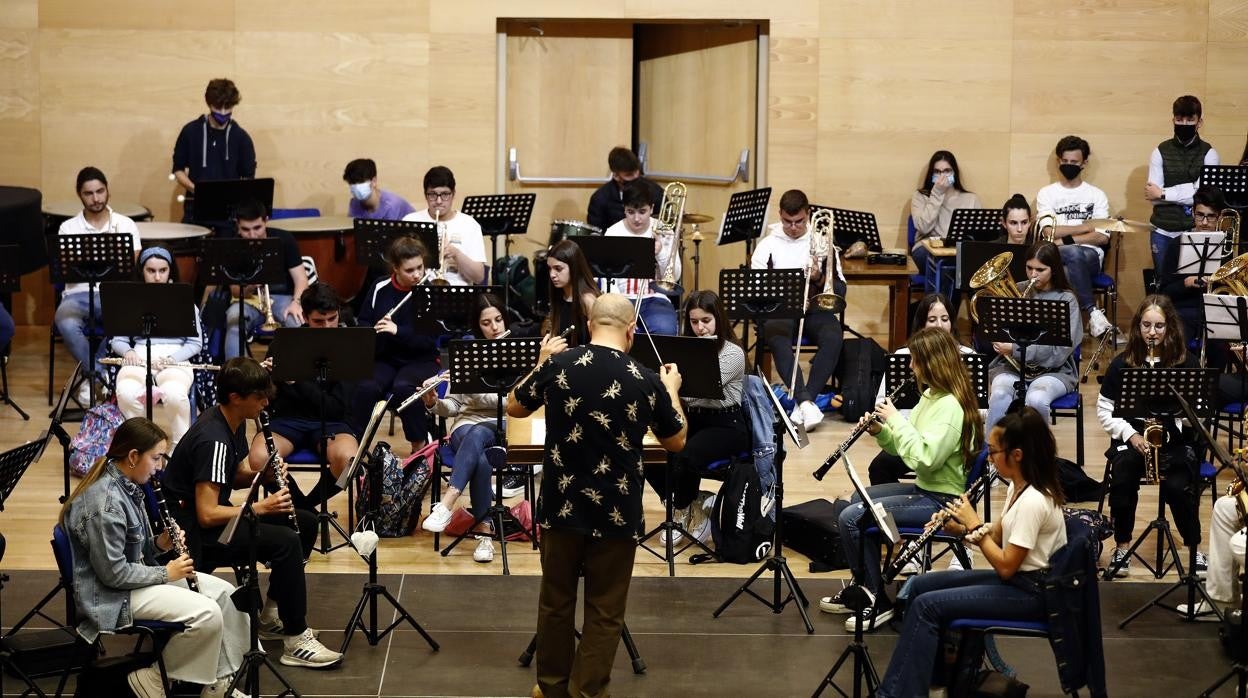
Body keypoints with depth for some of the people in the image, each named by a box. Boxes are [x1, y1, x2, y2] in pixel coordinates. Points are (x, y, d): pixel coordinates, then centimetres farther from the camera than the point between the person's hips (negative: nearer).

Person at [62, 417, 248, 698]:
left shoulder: (126, 485, 5)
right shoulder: (105, 503, -26)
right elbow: (113, 573, -25)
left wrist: (160, 544, -3)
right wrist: (165, 573, -16)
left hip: (135, 573, 10)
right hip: (110, 596, -10)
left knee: (225, 593, 5)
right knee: (206, 613, -23)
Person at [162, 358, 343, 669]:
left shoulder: (234, 423, 4)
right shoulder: (212, 440, -26)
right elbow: (207, 515, -29)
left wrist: (263, 474, -3)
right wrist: (261, 507, -23)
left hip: (212, 515, 10)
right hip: (193, 530, -10)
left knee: (306, 523, 7)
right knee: (285, 541, -26)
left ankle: (272, 615, 13)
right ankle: (296, 640, -18)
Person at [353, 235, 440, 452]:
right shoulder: (380, 289, 0)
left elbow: (430, 339, -13)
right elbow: (363, 322, 10)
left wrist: (397, 331, -27)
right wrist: (373, 330, -14)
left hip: (420, 360, -2)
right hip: (384, 358, 2)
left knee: (403, 388, -34)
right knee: (366, 387, -30)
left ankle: (420, 444, -14)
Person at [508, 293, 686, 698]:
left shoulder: (558, 365, -8)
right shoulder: (646, 381, -10)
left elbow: (515, 408, 10)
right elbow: (676, 442, 6)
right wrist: (672, 390, 21)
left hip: (562, 507, 2)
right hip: (616, 514, -2)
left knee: (556, 600, 18)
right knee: (604, 613, 9)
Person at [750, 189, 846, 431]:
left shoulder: (822, 243, 12)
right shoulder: (768, 245, 10)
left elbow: (840, 290, 8)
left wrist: (819, 279, -12)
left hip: (815, 310, 1)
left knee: (833, 339, -33)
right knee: (778, 341, -36)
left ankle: (802, 403, -36)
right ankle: (807, 402, -46)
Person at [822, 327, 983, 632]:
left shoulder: (950, 406, -22)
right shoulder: (931, 396, 9)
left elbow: (923, 458, -31)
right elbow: (905, 448, 15)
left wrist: (896, 420, -22)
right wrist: (880, 431, -2)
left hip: (940, 501, -11)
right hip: (926, 488, 11)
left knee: (850, 517, -16)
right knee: (856, 501, 22)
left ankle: (877, 601, -4)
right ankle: (861, 588, 28)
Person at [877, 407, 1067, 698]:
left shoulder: (1033, 501, -25)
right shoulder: (1018, 486, 5)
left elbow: (1005, 567, -24)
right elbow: (998, 536, 13)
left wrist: (974, 525, -15)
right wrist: (961, 528, -4)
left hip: (1029, 592, -10)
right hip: (1014, 577, 10)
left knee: (927, 605, -16)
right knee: (918, 586, 7)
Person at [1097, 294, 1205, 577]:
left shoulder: (1187, 364, 0)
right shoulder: (1121, 364, 3)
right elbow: (1105, 411, 6)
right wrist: (1131, 435, -8)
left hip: (1175, 440, -1)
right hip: (1131, 439, 1)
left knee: (1177, 487, -29)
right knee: (1122, 480, -29)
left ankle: (1194, 549, -6)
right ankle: (1122, 545, -9)